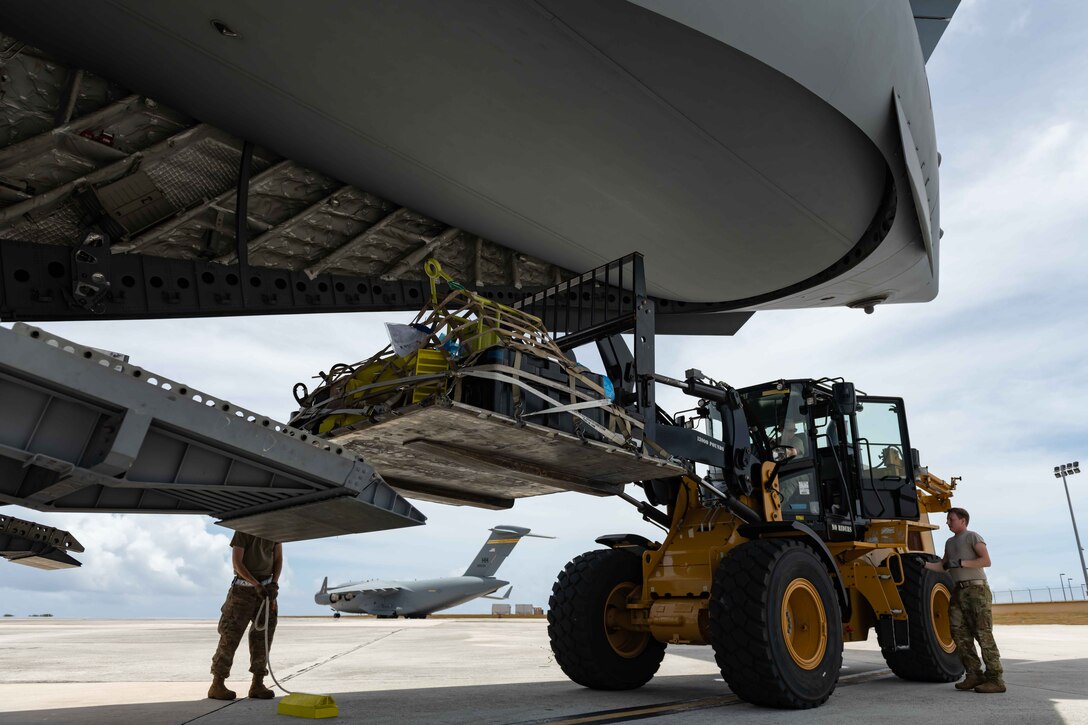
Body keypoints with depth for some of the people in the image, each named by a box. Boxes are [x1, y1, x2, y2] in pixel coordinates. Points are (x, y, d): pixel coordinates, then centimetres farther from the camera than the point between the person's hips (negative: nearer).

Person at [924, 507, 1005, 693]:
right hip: (959, 592, 7)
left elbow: (986, 560, -10)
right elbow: (942, 566, 20)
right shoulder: (950, 542, 23)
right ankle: (974, 675, 6)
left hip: (976, 589, -7)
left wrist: (961, 563, -14)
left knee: (983, 634, -10)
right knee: (960, 634, 2)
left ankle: (996, 678, -8)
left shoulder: (972, 537, 2)